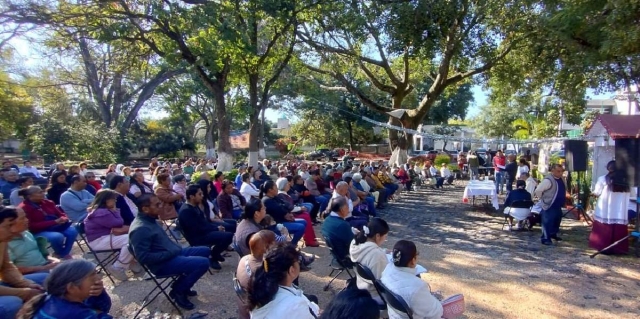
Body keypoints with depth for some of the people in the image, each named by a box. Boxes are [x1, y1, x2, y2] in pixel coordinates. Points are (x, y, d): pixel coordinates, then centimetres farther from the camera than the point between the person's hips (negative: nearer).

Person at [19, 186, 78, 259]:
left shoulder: (47, 203, 7)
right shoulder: (24, 208, -13)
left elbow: (61, 214, 14)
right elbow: (32, 226, -20)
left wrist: (63, 219, -14)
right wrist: (54, 222, -25)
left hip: (54, 227, 6)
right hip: (38, 232, -6)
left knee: (72, 231, -22)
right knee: (58, 236, -34)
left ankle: (64, 254, -6)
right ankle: (60, 254, -2)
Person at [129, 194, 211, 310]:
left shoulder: (149, 220, 9)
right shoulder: (140, 229, -24)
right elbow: (143, 257, -28)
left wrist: (175, 248, 7)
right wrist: (169, 254, -21)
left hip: (173, 254, 11)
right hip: (163, 264, -10)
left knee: (205, 251, 15)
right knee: (203, 263, -22)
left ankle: (183, 285, 21)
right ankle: (178, 291, 0)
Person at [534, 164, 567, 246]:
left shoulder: (561, 179, 6)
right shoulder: (548, 180, -23)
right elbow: (538, 191, -23)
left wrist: (562, 202, 21)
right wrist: (543, 199, -11)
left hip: (558, 205, 9)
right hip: (549, 206, -9)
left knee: (557, 220, 21)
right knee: (547, 222, -7)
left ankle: (553, 234, 39)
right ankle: (545, 238, -1)